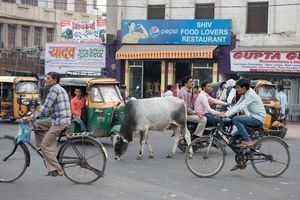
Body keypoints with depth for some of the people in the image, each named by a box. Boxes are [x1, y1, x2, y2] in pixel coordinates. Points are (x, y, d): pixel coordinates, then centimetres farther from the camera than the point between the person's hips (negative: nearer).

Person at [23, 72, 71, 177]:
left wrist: (31, 117, -14)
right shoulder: (59, 88, 21)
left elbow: (46, 107, -17)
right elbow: (50, 108, 25)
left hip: (60, 121, -10)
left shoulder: (55, 89, -10)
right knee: (37, 124, 17)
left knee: (45, 145, -7)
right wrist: (34, 116, 23)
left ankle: (56, 170, -7)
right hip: (56, 119, 10)